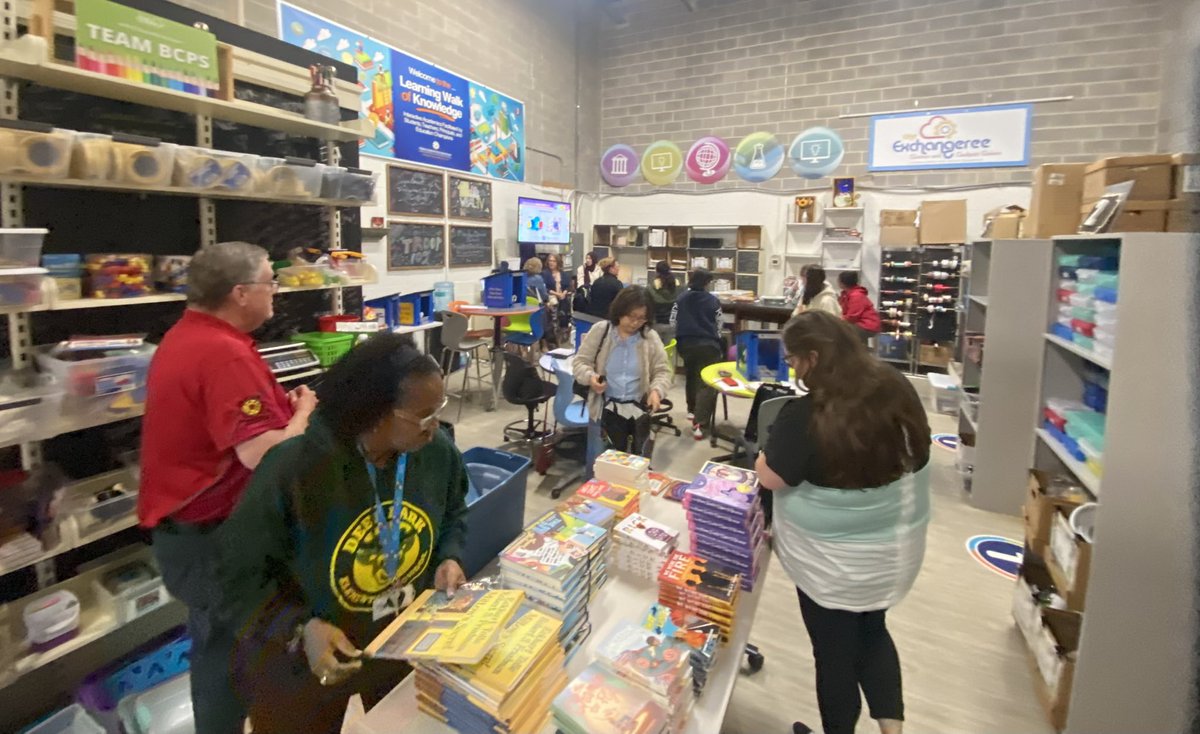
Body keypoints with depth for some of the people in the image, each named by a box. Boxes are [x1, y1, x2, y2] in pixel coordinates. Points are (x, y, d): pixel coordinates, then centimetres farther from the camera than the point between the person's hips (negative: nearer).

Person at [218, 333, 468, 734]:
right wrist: (300, 628, -30)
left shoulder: (438, 451, -17)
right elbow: (237, 570, -19)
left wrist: (449, 558, -15)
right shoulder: (294, 470, -31)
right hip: (304, 659, -3)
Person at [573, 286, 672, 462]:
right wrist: (590, 377, -21)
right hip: (606, 406, -1)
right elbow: (580, 362, 1)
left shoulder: (651, 338, 1)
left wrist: (657, 390, -17)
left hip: (638, 408, 2)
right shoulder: (599, 331, -3)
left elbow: (662, 371, 4)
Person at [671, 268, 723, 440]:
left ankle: (692, 410, 40)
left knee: (691, 376, 26)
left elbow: (673, 321, 8)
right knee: (707, 383, -3)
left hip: (686, 344, 4)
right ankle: (699, 423, -16)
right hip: (707, 345, -3)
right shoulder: (713, 301, -2)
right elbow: (719, 325, 6)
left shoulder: (681, 299, 3)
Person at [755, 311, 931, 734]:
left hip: (833, 560, -6)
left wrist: (775, 444, -1)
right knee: (872, 632, 28)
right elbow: (916, 457, 9)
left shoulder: (806, 416, -28)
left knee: (834, 650, 16)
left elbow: (770, 477, -18)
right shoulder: (897, 391, -7)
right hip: (895, 548, 6)